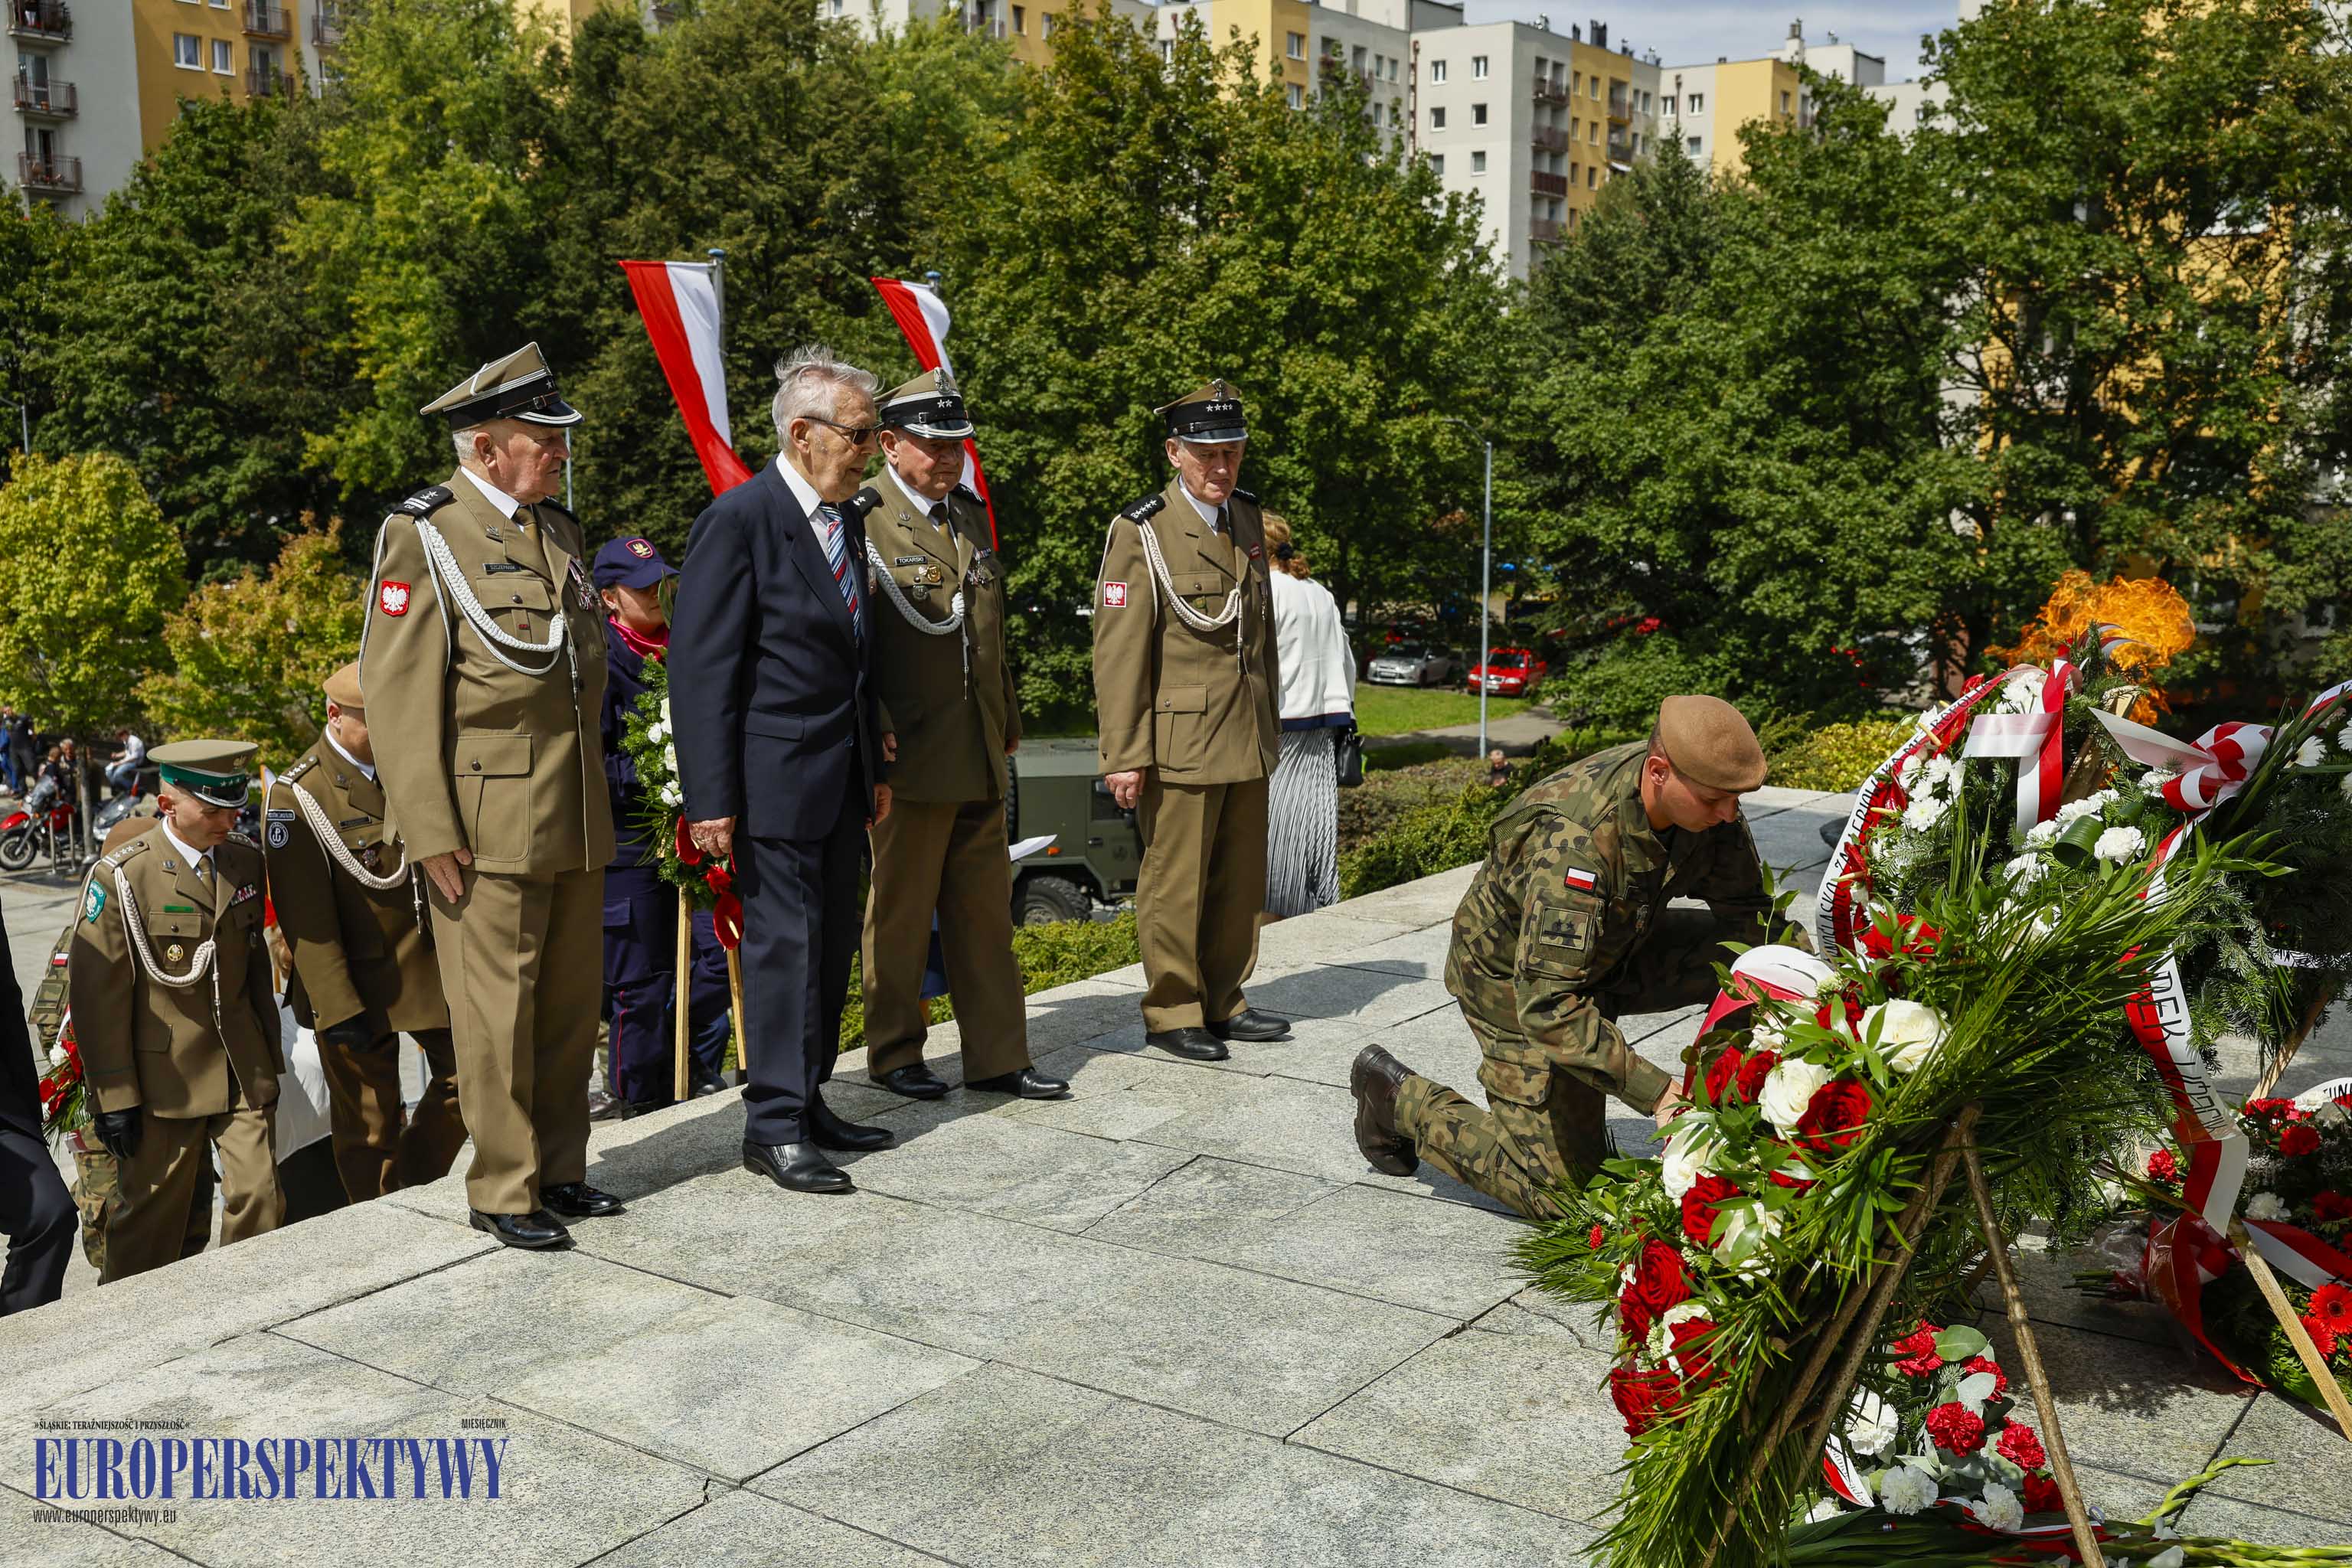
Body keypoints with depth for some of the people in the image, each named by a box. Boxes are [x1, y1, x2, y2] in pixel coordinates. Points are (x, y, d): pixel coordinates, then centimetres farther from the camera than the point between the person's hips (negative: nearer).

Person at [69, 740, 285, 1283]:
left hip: (243, 1069, 4)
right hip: (163, 1075, -4)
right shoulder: (121, 877, -12)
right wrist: (115, 1096, -11)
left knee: (260, 1199, 0)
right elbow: (98, 994, -11)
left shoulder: (245, 860, 5)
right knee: (151, 1216, 5)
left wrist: (269, 1050, 16)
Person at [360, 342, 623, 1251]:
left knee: (571, 1005, 12)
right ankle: (502, 1193, 13)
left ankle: (559, 1172, 25)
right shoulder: (423, 535, -7)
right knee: (498, 1013, 1)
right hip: (489, 824, -7)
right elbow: (396, 691, -12)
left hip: (577, 821, 7)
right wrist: (430, 833, -16)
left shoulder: (560, 529, 14)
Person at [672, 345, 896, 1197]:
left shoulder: (846, 519, 13)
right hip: (775, 775, -8)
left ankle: (807, 1103, 24)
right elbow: (700, 668, -15)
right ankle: (774, 1126, 6)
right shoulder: (739, 519, -13)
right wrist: (711, 798, -18)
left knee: (833, 945, 12)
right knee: (784, 944, -3)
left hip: (842, 777, 8)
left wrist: (875, 766, 19)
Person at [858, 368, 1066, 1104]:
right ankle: (893, 1055, 21)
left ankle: (997, 1058, 19)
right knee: (898, 915, 7)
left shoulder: (971, 513, 14)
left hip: (980, 758, 7)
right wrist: (875, 736, -18)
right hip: (912, 757, -7)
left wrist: (1008, 719, 21)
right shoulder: (863, 520, -10)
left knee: (985, 912, 11)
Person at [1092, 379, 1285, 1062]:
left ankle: (1223, 1001, 26)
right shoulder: (1140, 532, -10)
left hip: (1247, 742, 7)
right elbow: (1118, 652, -12)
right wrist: (1124, 755, -15)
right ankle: (1171, 1012, 15)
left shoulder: (1247, 519, 11)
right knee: (1176, 884, 2)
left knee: (1240, 882, 12)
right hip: (1181, 742, -6)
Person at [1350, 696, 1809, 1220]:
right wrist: (1657, 1092, -47)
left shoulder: (1706, 806, -18)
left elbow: (1751, 910, -3)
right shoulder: (1575, 838, -41)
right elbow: (1547, 1005, -43)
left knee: (1755, 955, -14)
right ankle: (1401, 1097, 10)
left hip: (1614, 952, 7)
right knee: (1564, 1190, -6)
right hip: (1514, 976, -7)